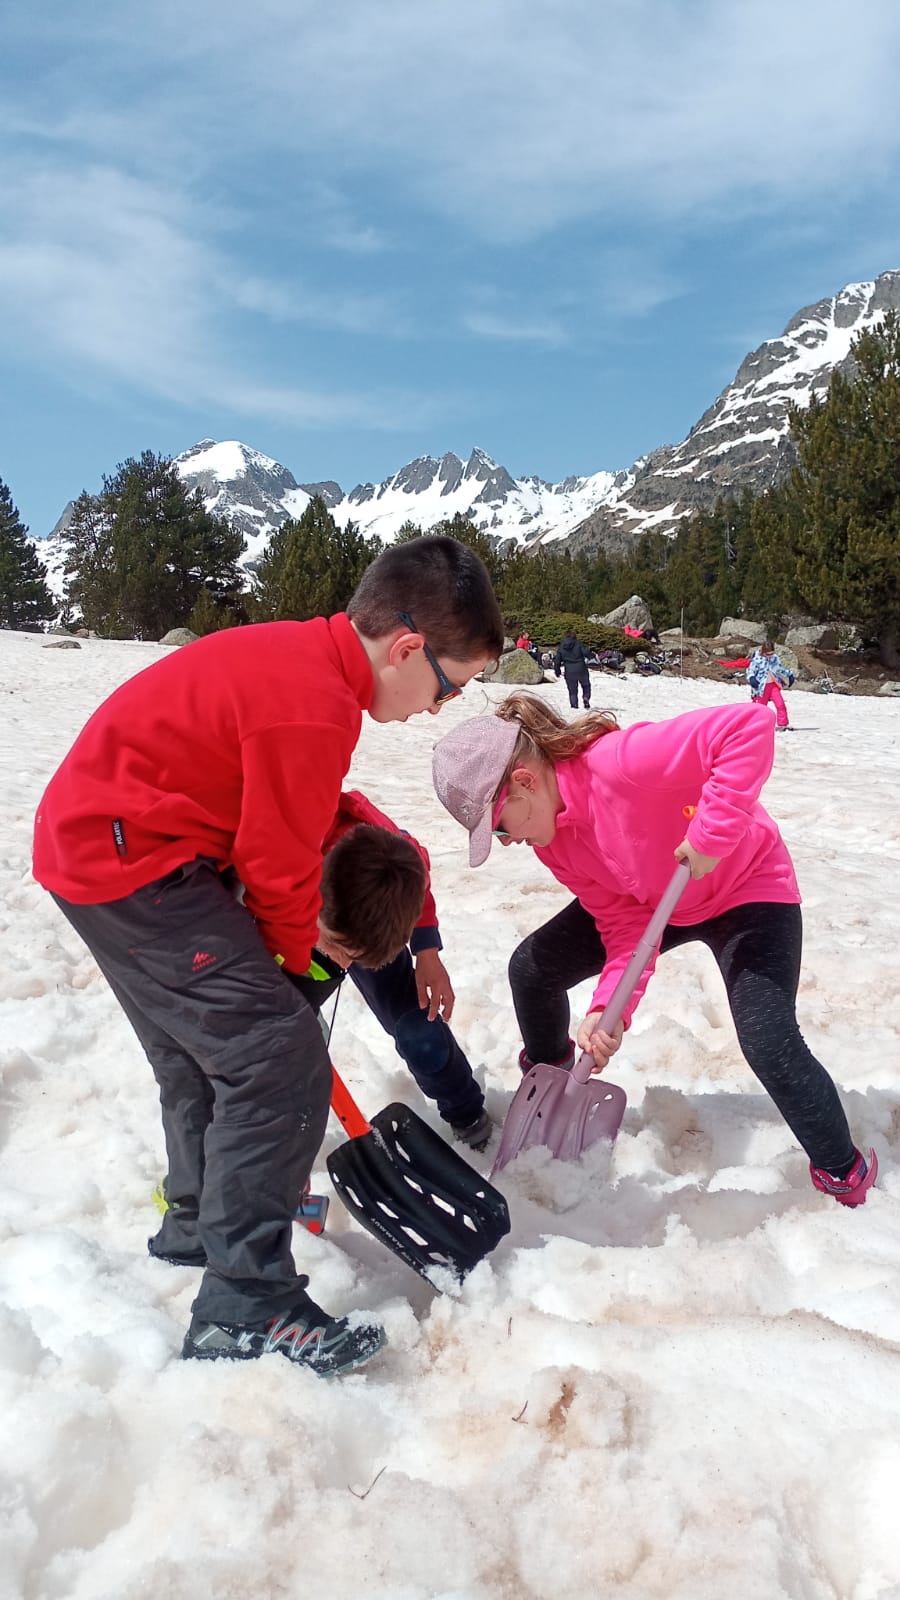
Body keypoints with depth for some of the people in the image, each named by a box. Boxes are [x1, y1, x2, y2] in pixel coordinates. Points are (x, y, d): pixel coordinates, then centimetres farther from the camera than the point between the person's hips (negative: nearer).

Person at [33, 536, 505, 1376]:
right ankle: (246, 1307, -2)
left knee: (205, 1052, 24)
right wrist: (295, 968, 3)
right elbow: (282, 868, -15)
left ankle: (196, 1220, 44)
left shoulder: (297, 654, 7)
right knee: (280, 1063, -11)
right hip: (132, 864, -11)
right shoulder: (316, 705, -24)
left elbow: (300, 812, 18)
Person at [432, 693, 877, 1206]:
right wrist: (608, 1009, -27)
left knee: (770, 1045, -20)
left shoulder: (619, 761, -40)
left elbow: (749, 726, -45)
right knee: (531, 969, -1)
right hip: (653, 899, 7)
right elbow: (623, 922, -14)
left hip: (746, 889, -7)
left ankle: (844, 1170, 9)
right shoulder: (550, 836, -14)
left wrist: (709, 835, -46)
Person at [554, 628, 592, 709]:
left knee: (572, 690, 12)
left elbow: (557, 661, 6)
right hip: (581, 669, -1)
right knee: (586, 685, 21)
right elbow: (585, 653, -13)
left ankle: (574, 706, 0)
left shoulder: (561, 647, 4)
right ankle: (586, 697, -4)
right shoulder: (578, 643, -5)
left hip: (569, 672, 1)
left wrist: (557, 671, 17)